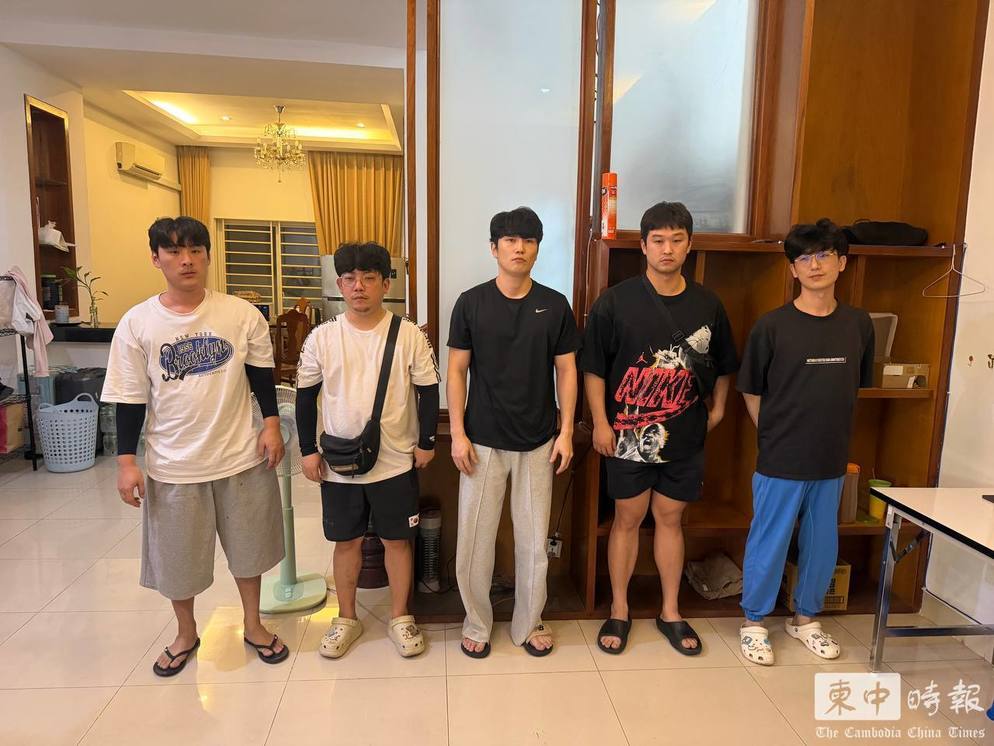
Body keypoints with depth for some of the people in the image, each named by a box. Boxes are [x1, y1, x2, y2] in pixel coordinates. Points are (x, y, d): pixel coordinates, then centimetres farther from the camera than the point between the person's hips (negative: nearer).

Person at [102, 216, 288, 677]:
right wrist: (126, 460, -4)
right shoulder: (137, 323, -6)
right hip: (173, 464, 0)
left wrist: (271, 424, -4)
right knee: (177, 556, 15)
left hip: (240, 456, 0)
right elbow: (130, 398, -2)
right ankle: (186, 634, 41)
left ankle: (253, 625, 39)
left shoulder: (242, 314, -5)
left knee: (248, 547, 15)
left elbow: (262, 375, 4)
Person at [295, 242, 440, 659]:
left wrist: (426, 442, 0)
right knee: (346, 541, 15)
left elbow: (428, 390, 0)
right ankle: (346, 619, 34)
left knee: (397, 539, 11)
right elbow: (306, 396, 4)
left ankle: (400, 618, 30)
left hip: (395, 462, -1)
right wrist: (308, 450, 2)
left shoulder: (409, 335, -7)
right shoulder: (322, 337, -3)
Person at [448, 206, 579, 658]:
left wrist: (566, 431, -1)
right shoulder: (471, 303, -3)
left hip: (538, 442, 1)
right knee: (475, 537, 7)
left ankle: (529, 624, 31)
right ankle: (477, 623, 28)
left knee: (534, 539, 10)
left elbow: (566, 370, 4)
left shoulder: (555, 305, 1)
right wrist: (457, 433, -7)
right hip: (483, 441, -1)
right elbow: (456, 371, -2)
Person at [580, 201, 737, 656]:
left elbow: (722, 366, 16)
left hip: (683, 435, 3)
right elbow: (593, 367, -6)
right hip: (628, 434, -2)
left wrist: (716, 409, 9)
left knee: (670, 518, 14)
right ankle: (619, 611, 26)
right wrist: (600, 423, -9)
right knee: (627, 518, 8)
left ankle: (671, 613, 31)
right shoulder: (616, 301, -8)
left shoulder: (706, 305, 2)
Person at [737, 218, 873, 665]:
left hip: (832, 460, 4)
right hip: (780, 461, -4)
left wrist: (829, 431, 9)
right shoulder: (772, 326, -10)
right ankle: (754, 621, 28)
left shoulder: (859, 325, 1)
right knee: (769, 543, 8)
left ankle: (805, 618, 39)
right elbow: (751, 392, -2)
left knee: (822, 544, 17)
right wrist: (776, 437, 1)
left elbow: (855, 386, 13)